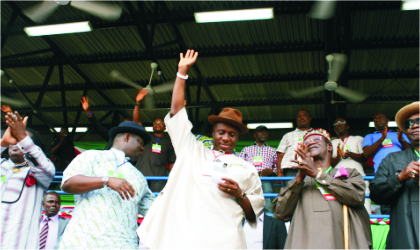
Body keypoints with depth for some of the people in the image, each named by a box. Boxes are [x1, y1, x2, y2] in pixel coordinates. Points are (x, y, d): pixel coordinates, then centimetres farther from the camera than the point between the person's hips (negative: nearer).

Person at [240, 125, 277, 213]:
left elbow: (277, 167, 19)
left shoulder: (273, 150, 31)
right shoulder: (246, 149, 31)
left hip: (265, 179, 0)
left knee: (267, 208, -21)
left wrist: (271, 171, -3)